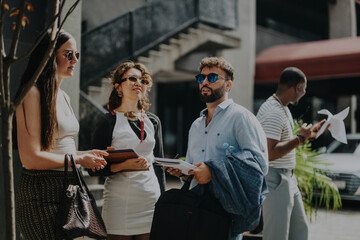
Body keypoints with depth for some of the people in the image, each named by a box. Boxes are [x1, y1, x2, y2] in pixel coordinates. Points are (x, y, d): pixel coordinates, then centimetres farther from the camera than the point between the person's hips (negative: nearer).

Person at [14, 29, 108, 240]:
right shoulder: (32, 93, -11)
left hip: (68, 189, 8)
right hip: (42, 193, -8)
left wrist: (86, 153, 7)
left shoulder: (64, 97, 17)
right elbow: (30, 158, -18)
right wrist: (79, 159, -10)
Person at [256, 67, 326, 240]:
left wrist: (311, 132, 22)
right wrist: (300, 138, -21)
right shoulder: (273, 113, -20)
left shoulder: (283, 109, 14)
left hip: (288, 179, 11)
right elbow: (270, 153, -28)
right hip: (275, 180, -11)